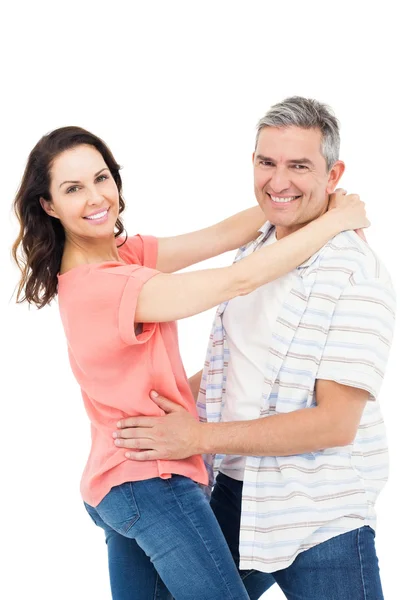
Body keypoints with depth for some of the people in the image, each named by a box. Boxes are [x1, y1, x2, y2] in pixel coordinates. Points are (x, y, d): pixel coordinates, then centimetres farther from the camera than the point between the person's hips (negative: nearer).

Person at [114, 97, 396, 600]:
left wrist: (201, 436, -21)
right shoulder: (252, 253, 7)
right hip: (234, 496, 7)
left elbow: (336, 423, -23)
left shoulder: (358, 277, -18)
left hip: (318, 520, -7)